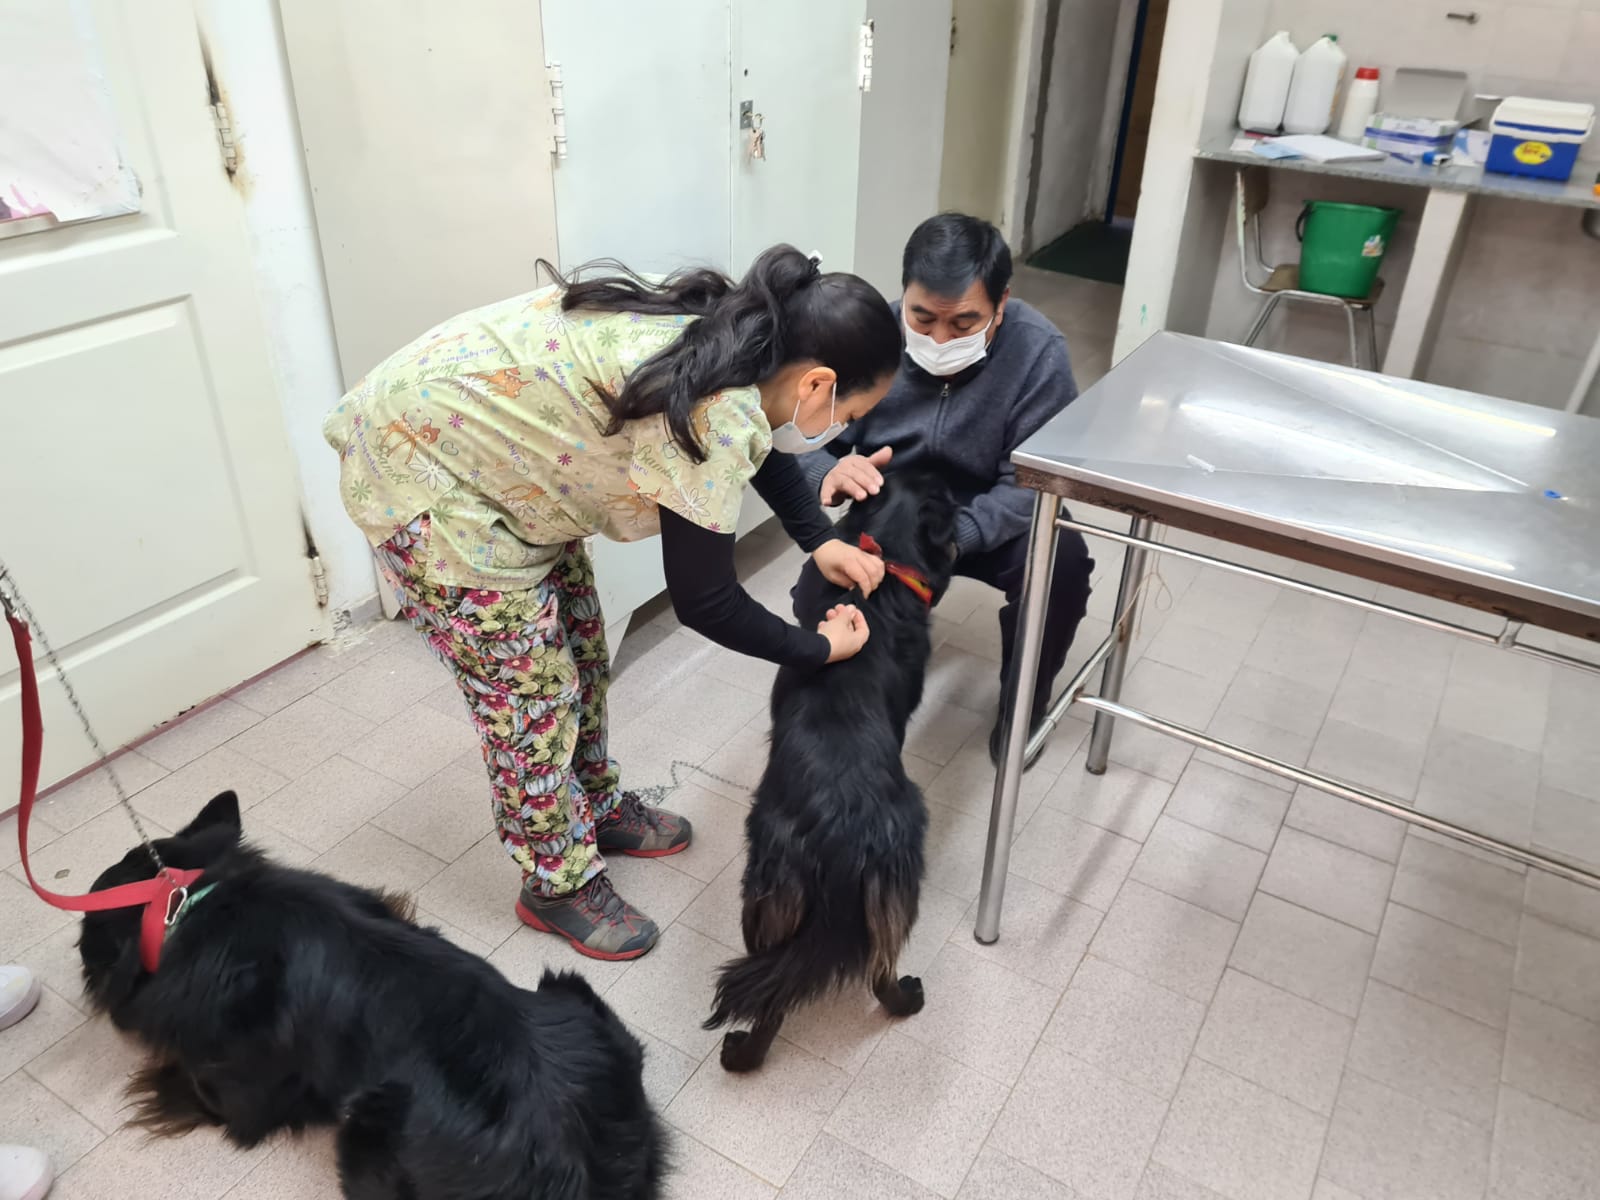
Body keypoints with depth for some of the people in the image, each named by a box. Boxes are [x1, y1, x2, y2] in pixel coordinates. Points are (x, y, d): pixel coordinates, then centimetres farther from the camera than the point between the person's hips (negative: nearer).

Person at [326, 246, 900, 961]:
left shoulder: (732, 332, -4)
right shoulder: (714, 418, -31)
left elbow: (761, 441, 17)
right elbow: (703, 602, -22)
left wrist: (820, 541, 7)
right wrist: (821, 649, -8)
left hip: (485, 448, 9)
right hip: (425, 481, -9)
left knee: (578, 647, 17)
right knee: (531, 693, 2)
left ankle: (598, 808, 39)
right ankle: (558, 884, 23)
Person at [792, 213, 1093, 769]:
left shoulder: (1038, 350, -24)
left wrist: (954, 537, -45)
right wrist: (830, 475, -43)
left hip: (992, 523, -1)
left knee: (1062, 561, -30)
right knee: (818, 592, -23)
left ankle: (1025, 701, 1)